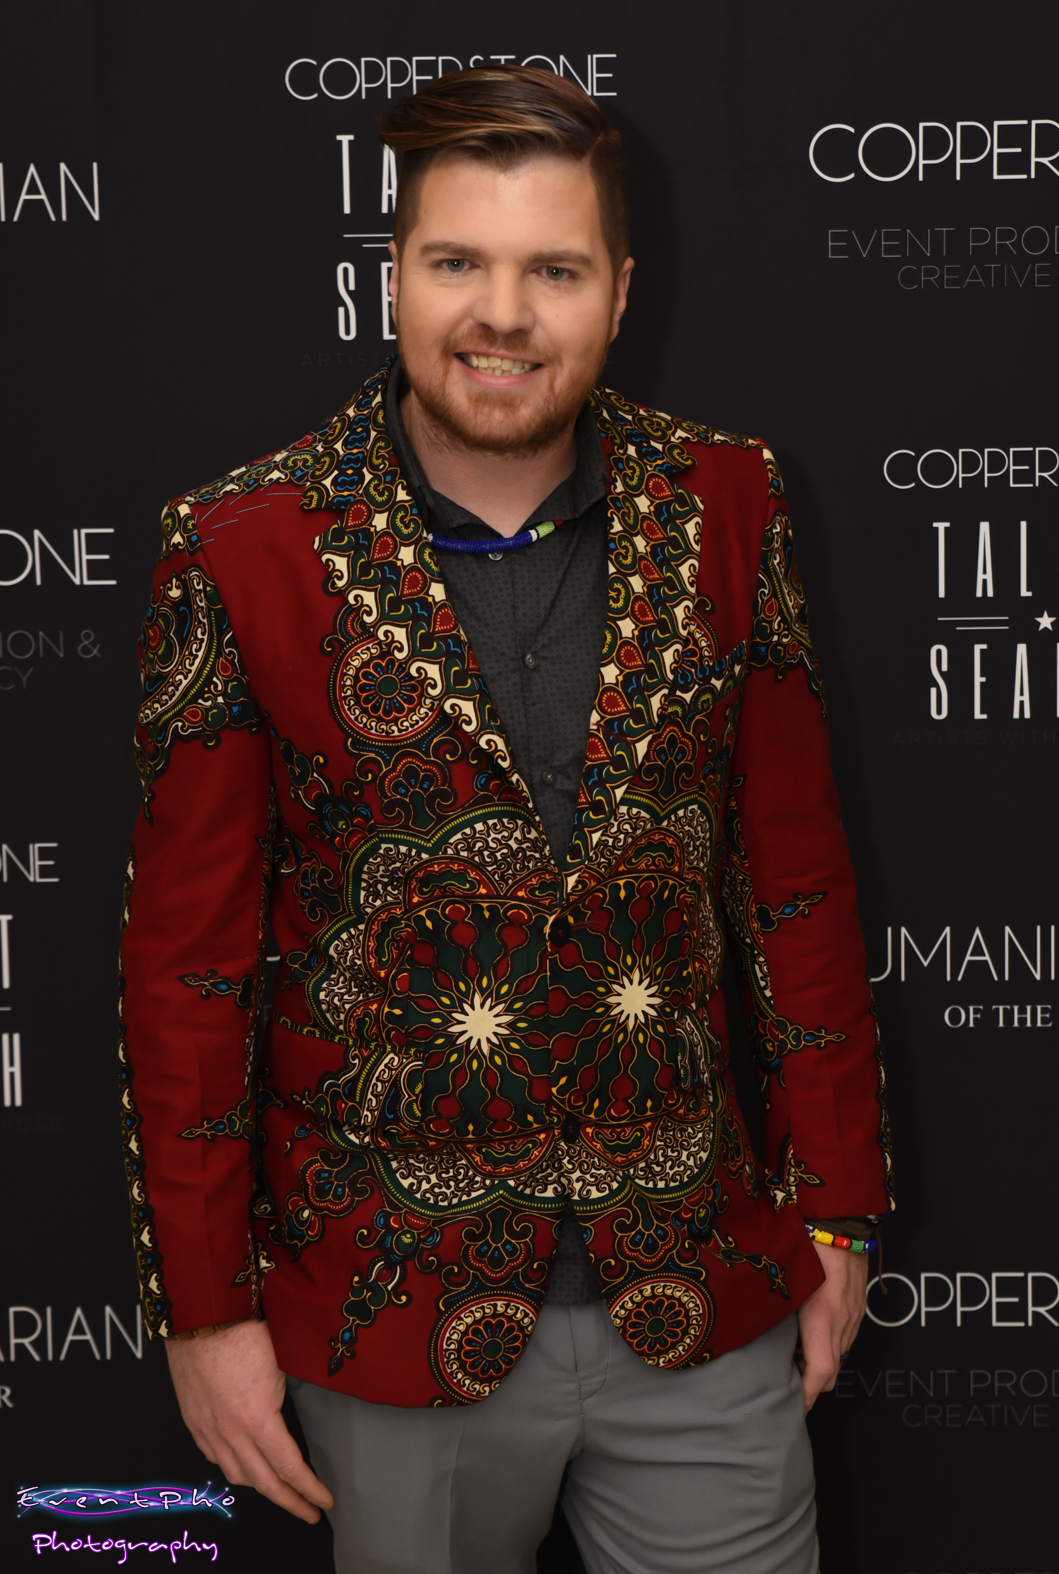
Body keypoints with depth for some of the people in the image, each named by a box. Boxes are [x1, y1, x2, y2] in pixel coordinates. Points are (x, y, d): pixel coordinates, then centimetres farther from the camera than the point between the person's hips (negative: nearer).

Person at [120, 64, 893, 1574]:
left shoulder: (724, 509, -2)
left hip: (703, 1294, 2)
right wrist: (205, 1305, -4)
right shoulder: (244, 551, -10)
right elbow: (188, 959, -6)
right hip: (401, 1312, -1)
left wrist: (837, 1207, 7)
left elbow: (797, 876, 4)